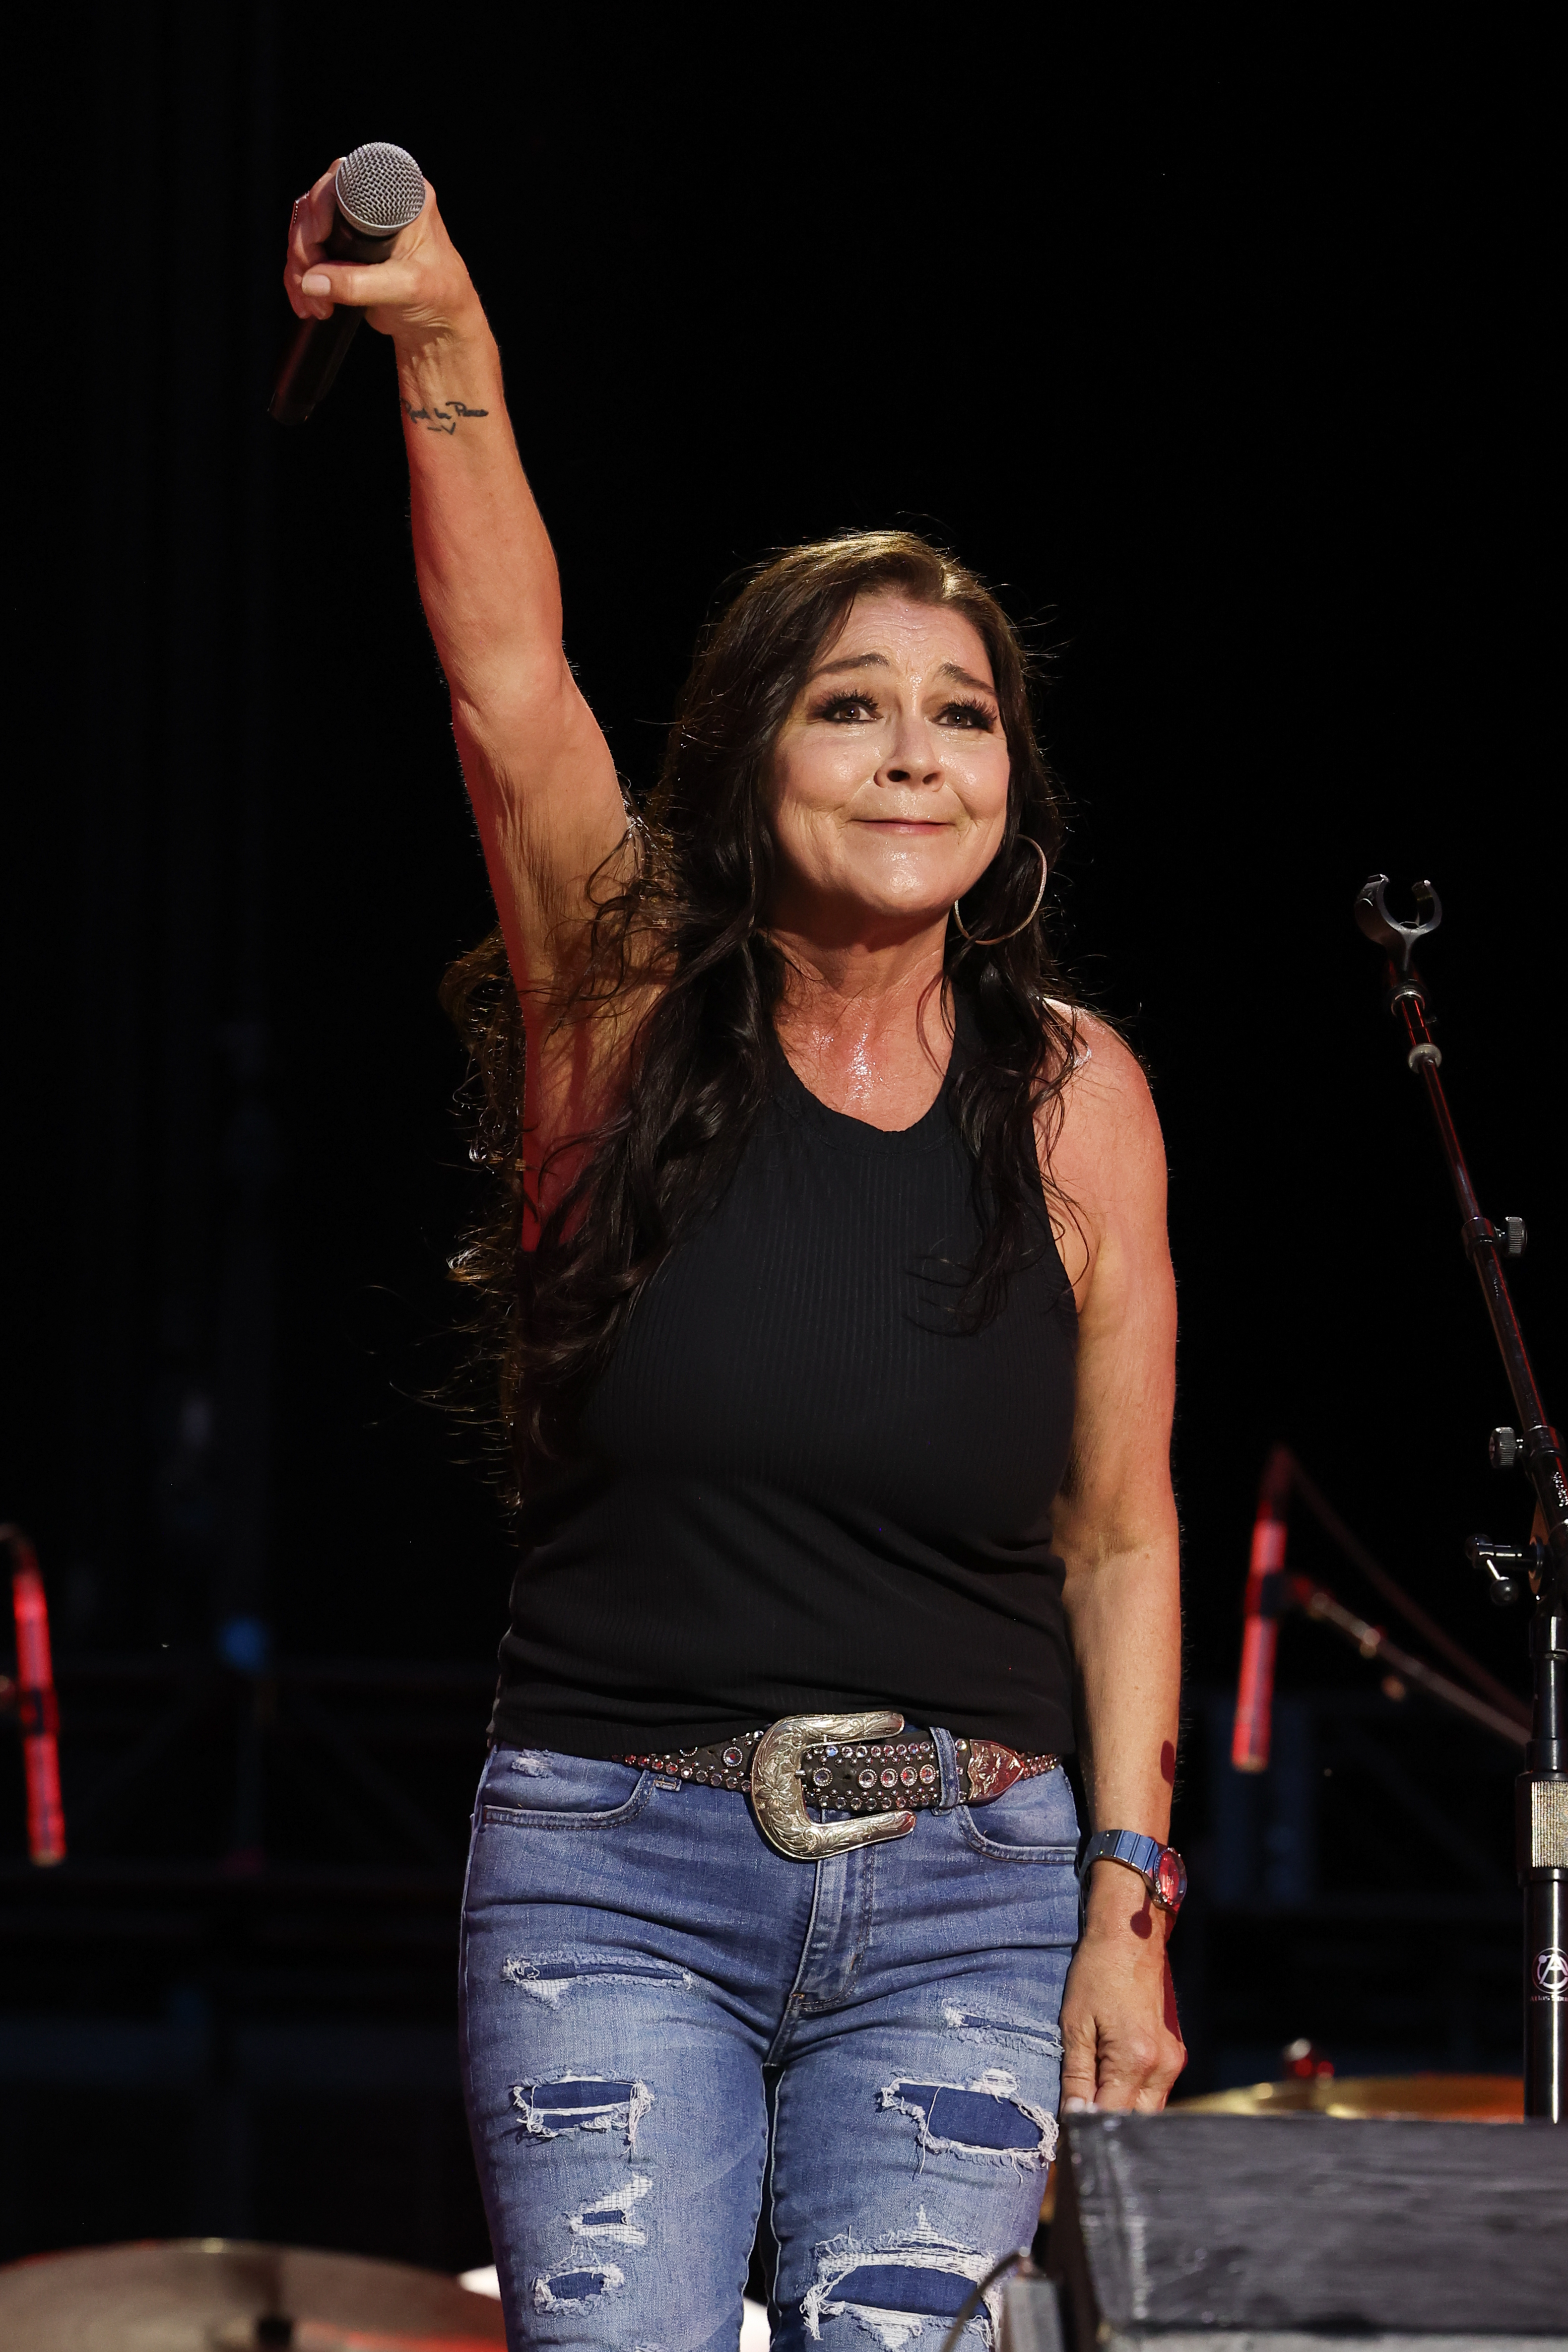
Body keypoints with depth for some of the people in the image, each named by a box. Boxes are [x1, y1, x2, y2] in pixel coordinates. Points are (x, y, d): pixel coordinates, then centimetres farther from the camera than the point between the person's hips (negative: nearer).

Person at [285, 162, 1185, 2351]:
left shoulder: (1074, 1098, 3)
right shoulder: (632, 1015, -1)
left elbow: (1120, 1532, 8)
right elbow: (509, 689, -18)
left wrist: (1125, 1909, 2)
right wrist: (447, 358, -34)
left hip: (965, 1890, 1)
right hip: (616, 1875, -1)